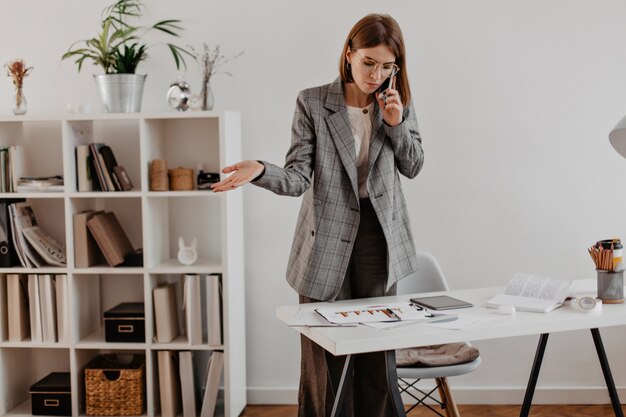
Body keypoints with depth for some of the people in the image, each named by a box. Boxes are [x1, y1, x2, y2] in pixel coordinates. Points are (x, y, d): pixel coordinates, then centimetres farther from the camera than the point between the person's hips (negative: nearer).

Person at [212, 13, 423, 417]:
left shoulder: (398, 102, 5)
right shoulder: (313, 102, -5)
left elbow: (414, 166, 8)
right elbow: (299, 176, -9)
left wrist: (396, 124, -9)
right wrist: (261, 171, -30)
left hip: (379, 237, 3)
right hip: (328, 243, -2)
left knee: (376, 358, 11)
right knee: (325, 362, 2)